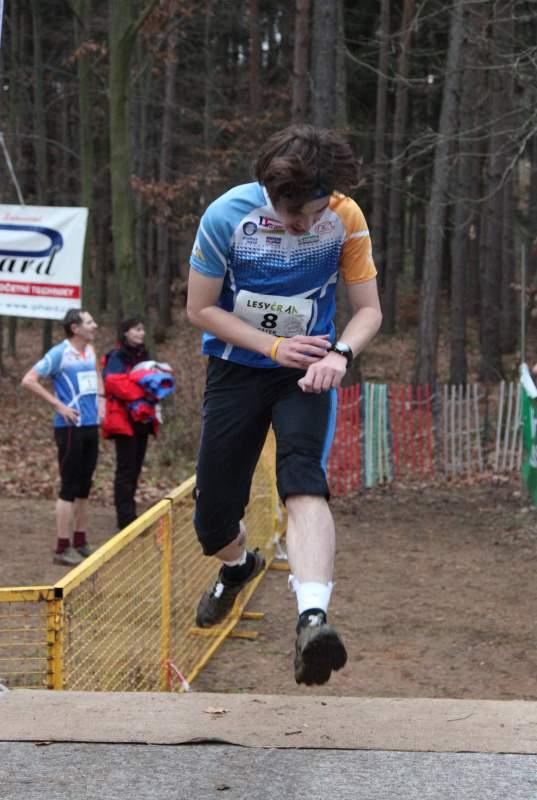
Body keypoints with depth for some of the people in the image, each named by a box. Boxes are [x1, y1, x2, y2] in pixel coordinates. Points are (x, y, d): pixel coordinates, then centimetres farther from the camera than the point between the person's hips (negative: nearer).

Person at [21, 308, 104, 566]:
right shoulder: (59, 353, -11)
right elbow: (29, 380, -15)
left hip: (91, 427, 7)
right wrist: (58, 405, -16)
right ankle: (63, 548, -2)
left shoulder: (90, 351, 10)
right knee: (70, 488, -5)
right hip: (71, 428, -7)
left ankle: (80, 542, 21)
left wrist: (100, 400, 13)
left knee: (84, 487, 12)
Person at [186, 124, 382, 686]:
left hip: (307, 370, -1)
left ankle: (312, 618, -47)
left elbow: (368, 309, -6)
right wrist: (275, 346, -19)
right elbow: (200, 308, -9)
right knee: (212, 521, 4)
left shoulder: (346, 218, -14)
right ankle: (237, 566, 42)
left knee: (303, 476, -30)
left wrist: (340, 353, -27)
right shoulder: (227, 215, -17)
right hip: (236, 367, 1)